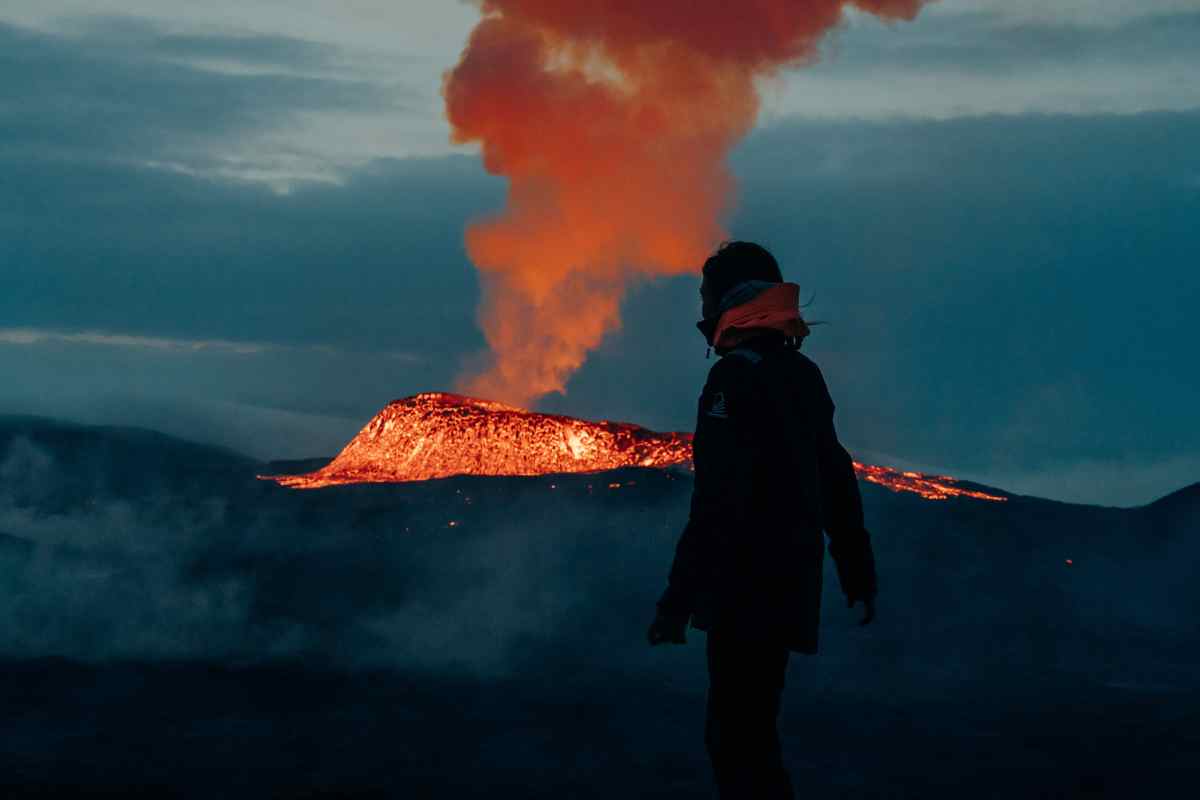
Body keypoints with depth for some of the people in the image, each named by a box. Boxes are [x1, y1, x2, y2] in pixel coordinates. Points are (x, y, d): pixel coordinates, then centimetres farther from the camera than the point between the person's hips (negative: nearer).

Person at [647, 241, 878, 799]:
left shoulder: (735, 379, -15)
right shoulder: (802, 376, 12)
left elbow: (717, 502, -22)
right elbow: (837, 483, 19)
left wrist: (678, 600, -22)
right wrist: (859, 572, 28)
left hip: (749, 587, -9)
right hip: (791, 583, 9)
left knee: (737, 739, -8)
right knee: (752, 732, 19)